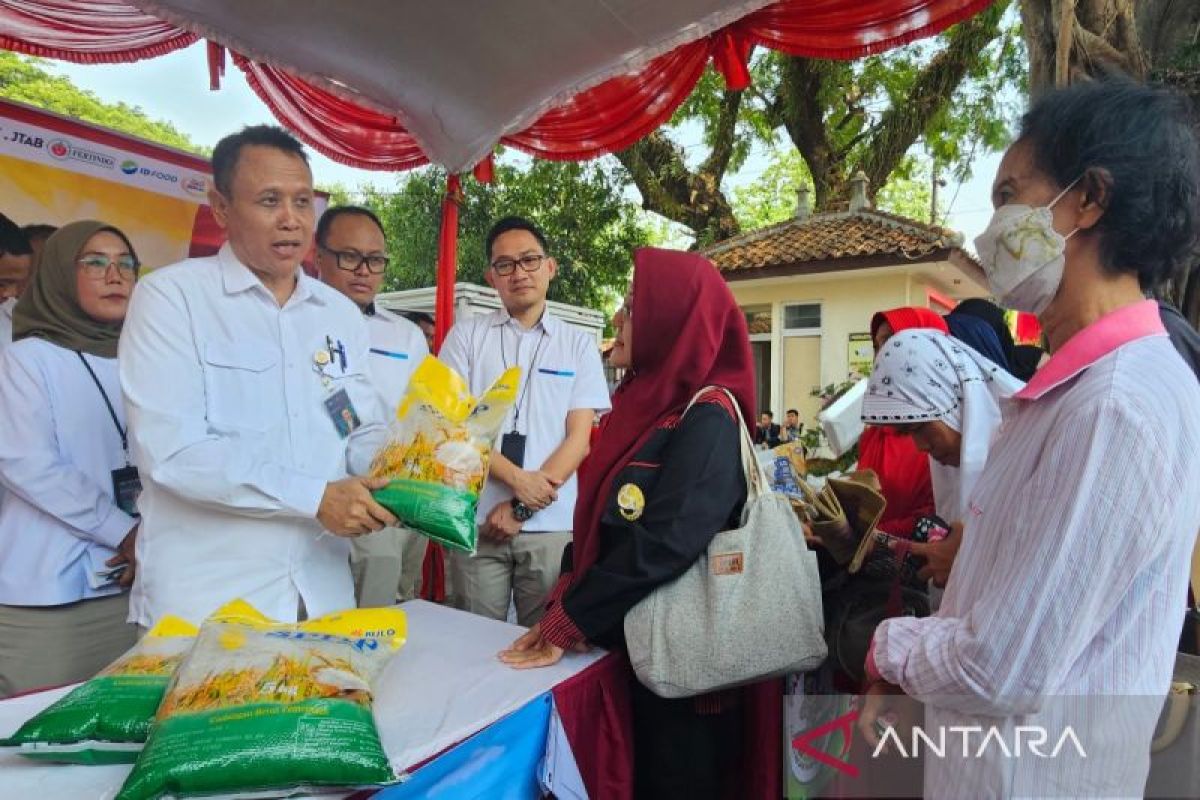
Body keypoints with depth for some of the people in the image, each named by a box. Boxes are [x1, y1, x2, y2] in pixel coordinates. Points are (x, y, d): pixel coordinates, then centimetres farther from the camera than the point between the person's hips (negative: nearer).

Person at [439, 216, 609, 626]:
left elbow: (579, 439, -1)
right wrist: (517, 478, -14)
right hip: (476, 519, 0)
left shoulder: (579, 345, 5)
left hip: (551, 524, 1)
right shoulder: (467, 335, 4)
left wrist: (521, 509, -9)